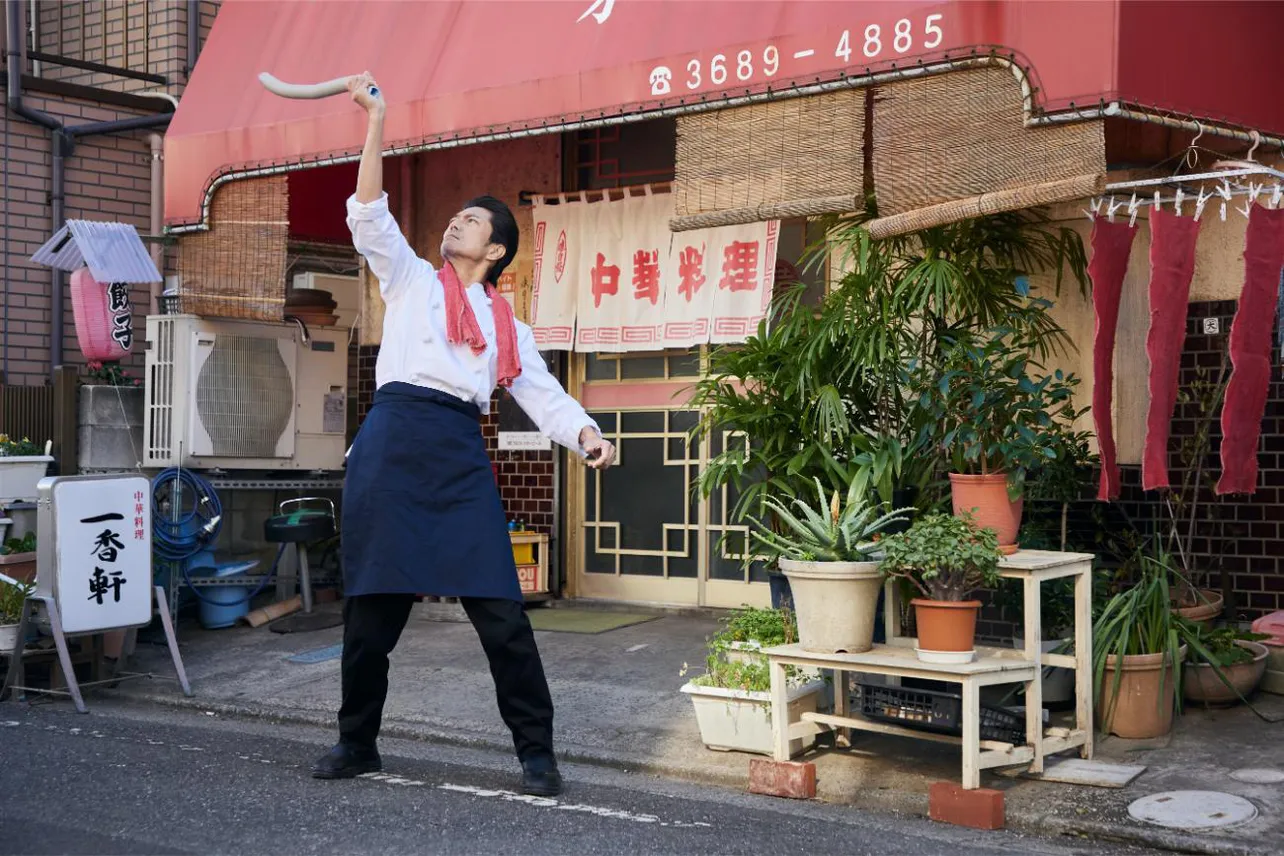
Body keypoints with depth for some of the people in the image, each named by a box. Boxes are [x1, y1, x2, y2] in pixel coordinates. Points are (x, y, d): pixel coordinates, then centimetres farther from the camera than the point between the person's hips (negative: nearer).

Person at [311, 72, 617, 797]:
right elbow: (370, 213, 7)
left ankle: (536, 750, 2)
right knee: (374, 603, 3)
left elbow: (543, 392, 12)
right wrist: (375, 123, 0)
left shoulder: (508, 327, 21)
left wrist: (586, 434, -8)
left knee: (499, 608, -7)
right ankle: (358, 743, 19)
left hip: (462, 455, 1)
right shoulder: (411, 281, 18)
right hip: (395, 441, 0)